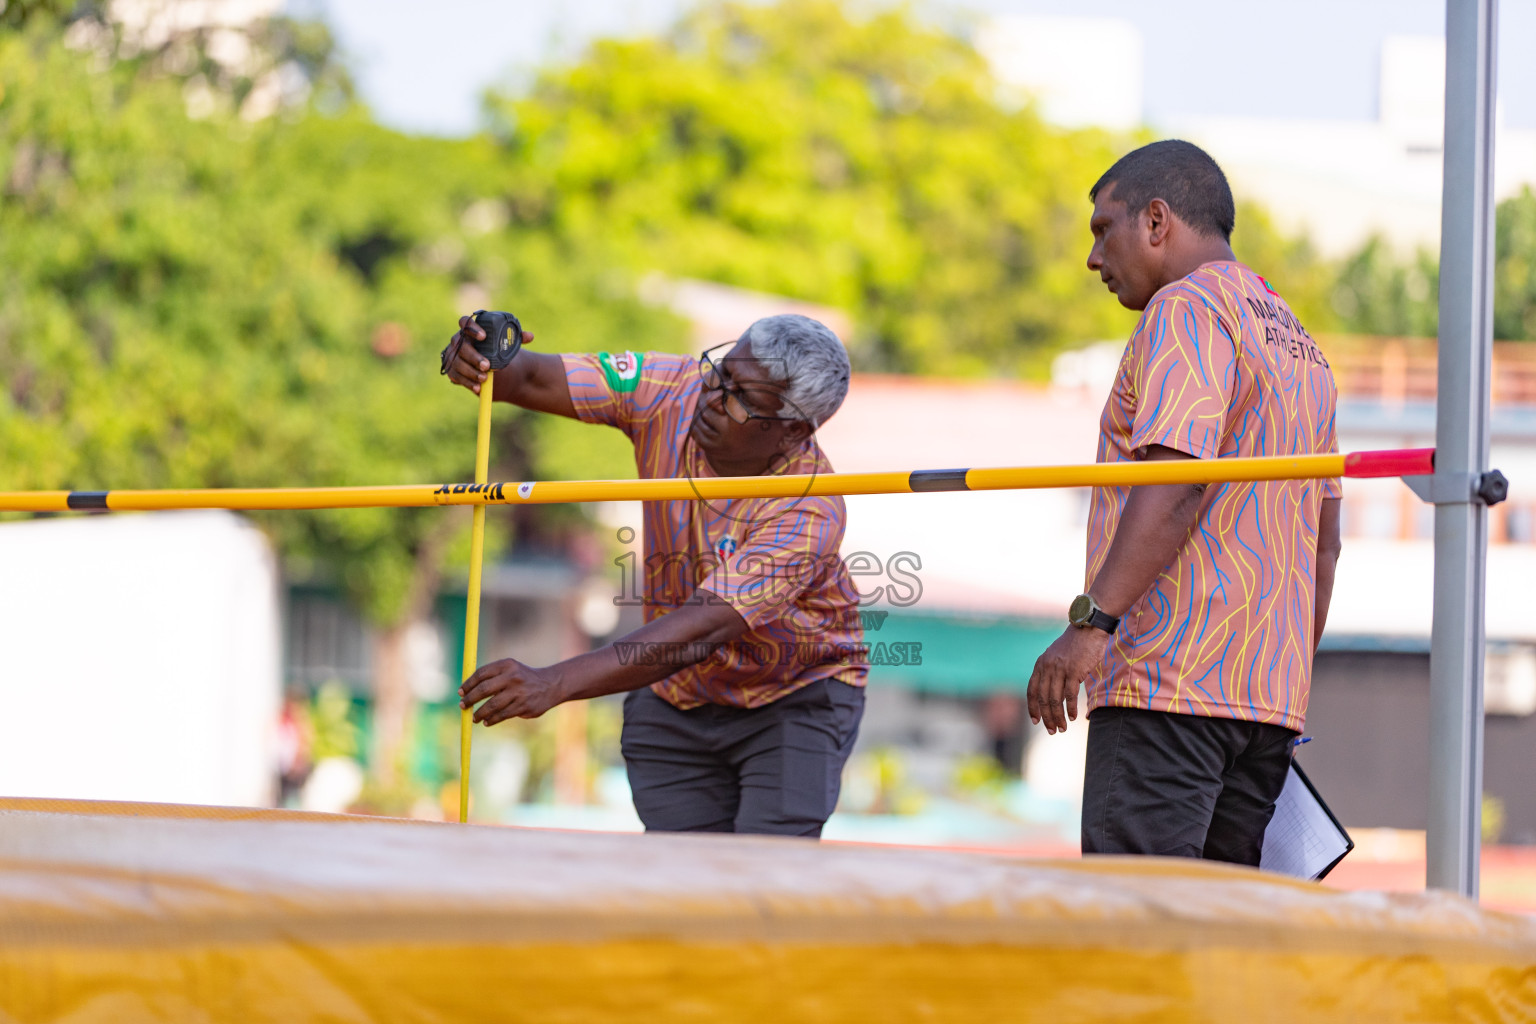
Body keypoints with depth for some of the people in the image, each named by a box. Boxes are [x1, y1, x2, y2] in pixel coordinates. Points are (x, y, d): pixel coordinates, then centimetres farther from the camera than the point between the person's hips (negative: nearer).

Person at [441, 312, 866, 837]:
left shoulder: (810, 512, -34)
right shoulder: (671, 391, -18)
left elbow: (704, 629, -43)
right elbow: (533, 379, -15)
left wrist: (555, 683, -52)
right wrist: (476, 358, -43)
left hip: (793, 699, -4)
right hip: (676, 700, 4)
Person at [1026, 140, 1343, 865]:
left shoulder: (1187, 307, -4)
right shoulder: (1300, 346, 25)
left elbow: (1175, 486, -19)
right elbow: (1324, 544, 24)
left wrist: (1093, 621, -24)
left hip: (1171, 683, -9)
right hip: (1271, 693, 9)